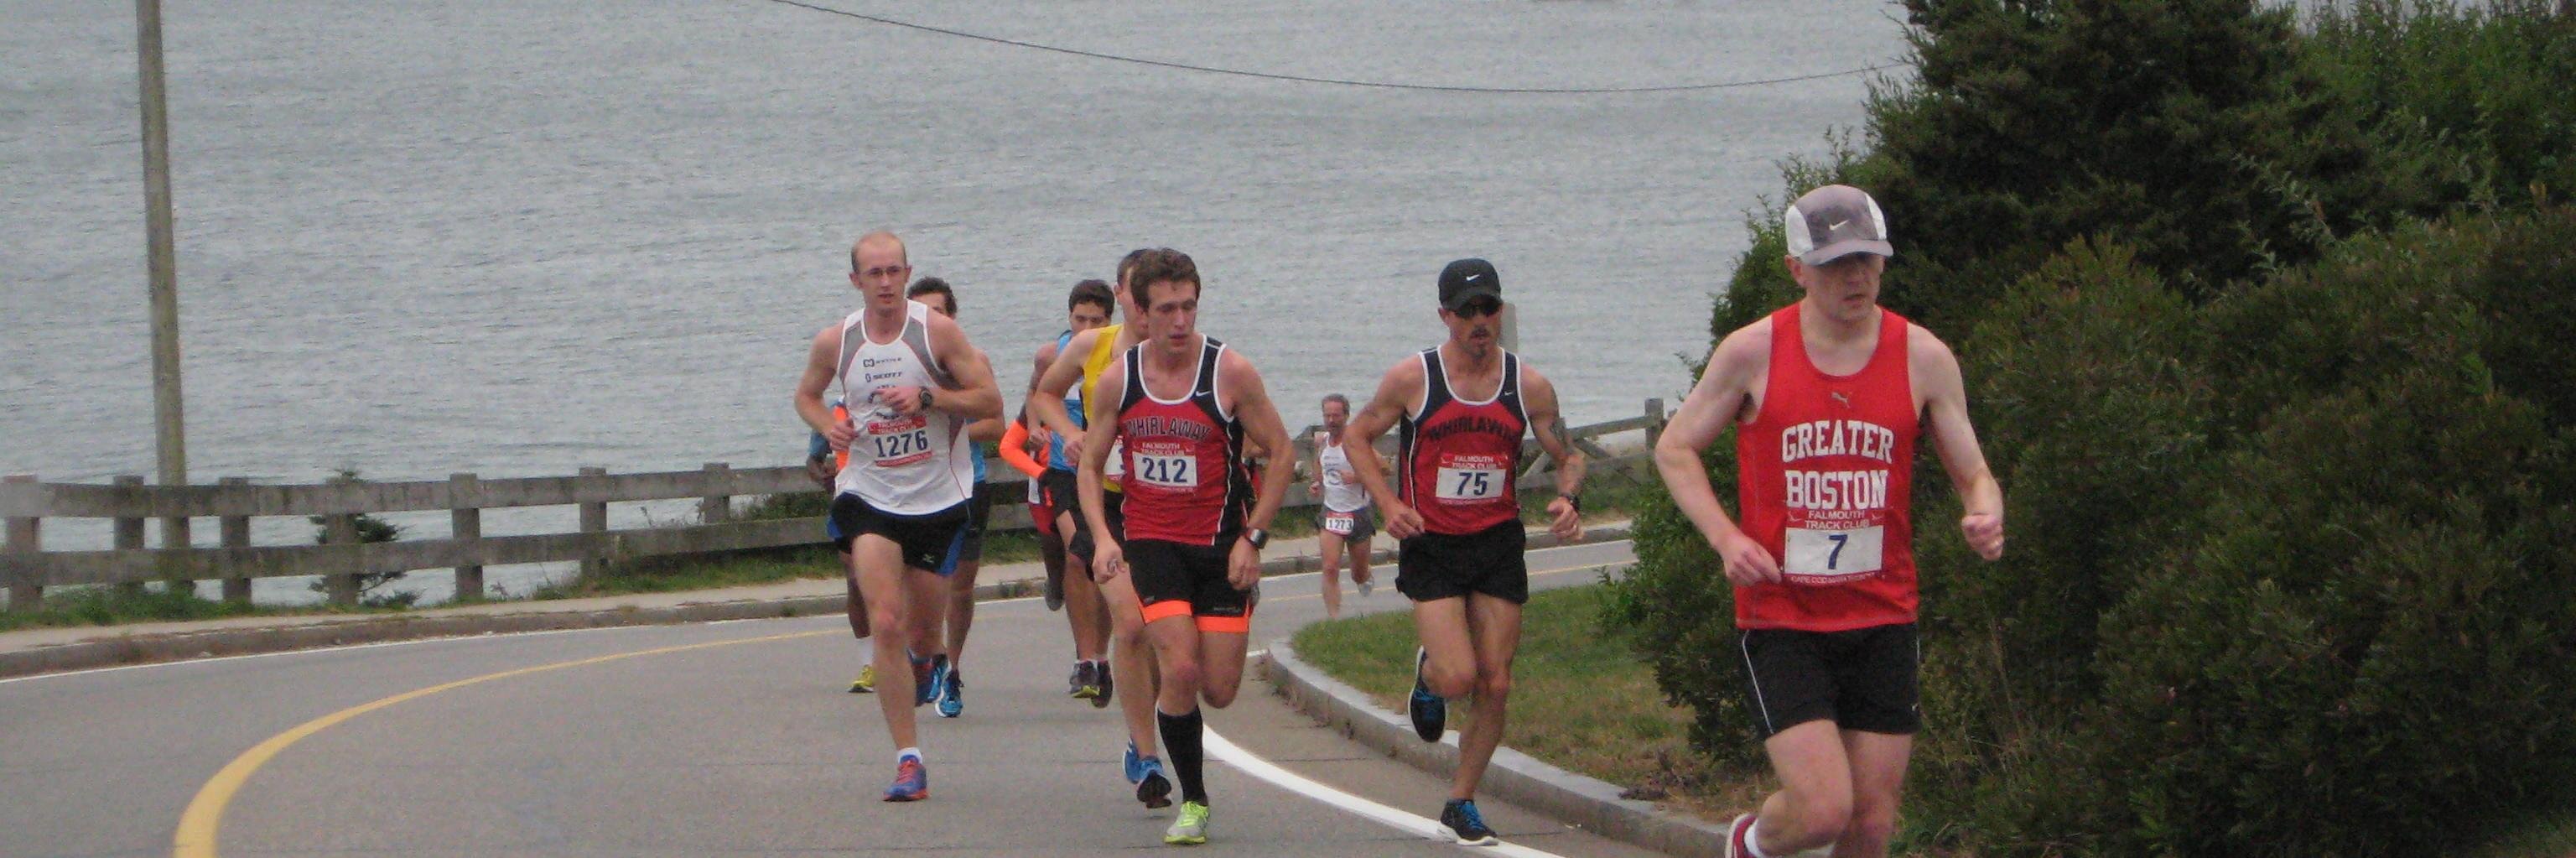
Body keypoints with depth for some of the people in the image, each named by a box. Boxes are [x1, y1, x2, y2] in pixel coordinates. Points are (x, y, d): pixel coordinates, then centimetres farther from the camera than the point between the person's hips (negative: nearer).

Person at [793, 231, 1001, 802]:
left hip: (938, 498, 0)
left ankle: (920, 658, 53)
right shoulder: (835, 342, -3)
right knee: (885, 623, -14)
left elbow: (990, 401, -8)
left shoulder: (937, 331, -10)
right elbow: (807, 395, 16)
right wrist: (829, 427, -6)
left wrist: (927, 398, -22)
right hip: (870, 495, 0)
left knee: (923, 616, 12)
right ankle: (908, 760, -11)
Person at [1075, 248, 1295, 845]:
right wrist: (1102, 536, -9)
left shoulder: (1231, 373, -9)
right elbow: (1090, 465, 8)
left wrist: (1253, 538, -8)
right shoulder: (1116, 381, -2)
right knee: (1180, 669, -18)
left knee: (1219, 691, -2)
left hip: (1221, 544, -1)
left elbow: (1281, 453, -2)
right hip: (1152, 542, 1)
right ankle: (1192, 801, 0)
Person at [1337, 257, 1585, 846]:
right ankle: (1426, 675, 23)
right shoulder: (1412, 379, -8)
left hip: (1499, 544, 3)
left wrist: (1568, 498, -13)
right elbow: (1356, 438, 4)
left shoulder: (1529, 386, -1)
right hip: (1431, 546, -3)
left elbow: (1568, 456, 10)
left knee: (1495, 686, 2)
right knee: (1458, 678, -15)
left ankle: (1461, 803, 18)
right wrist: (1389, 504, -10)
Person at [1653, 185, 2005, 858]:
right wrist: (1726, 537, -10)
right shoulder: (1752, 353, -5)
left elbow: (1974, 475, 6)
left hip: (1882, 620, 3)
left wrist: (1985, 518, -19)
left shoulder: (1924, 359, 0)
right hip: (1780, 620, -3)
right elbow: (1675, 449, 6)